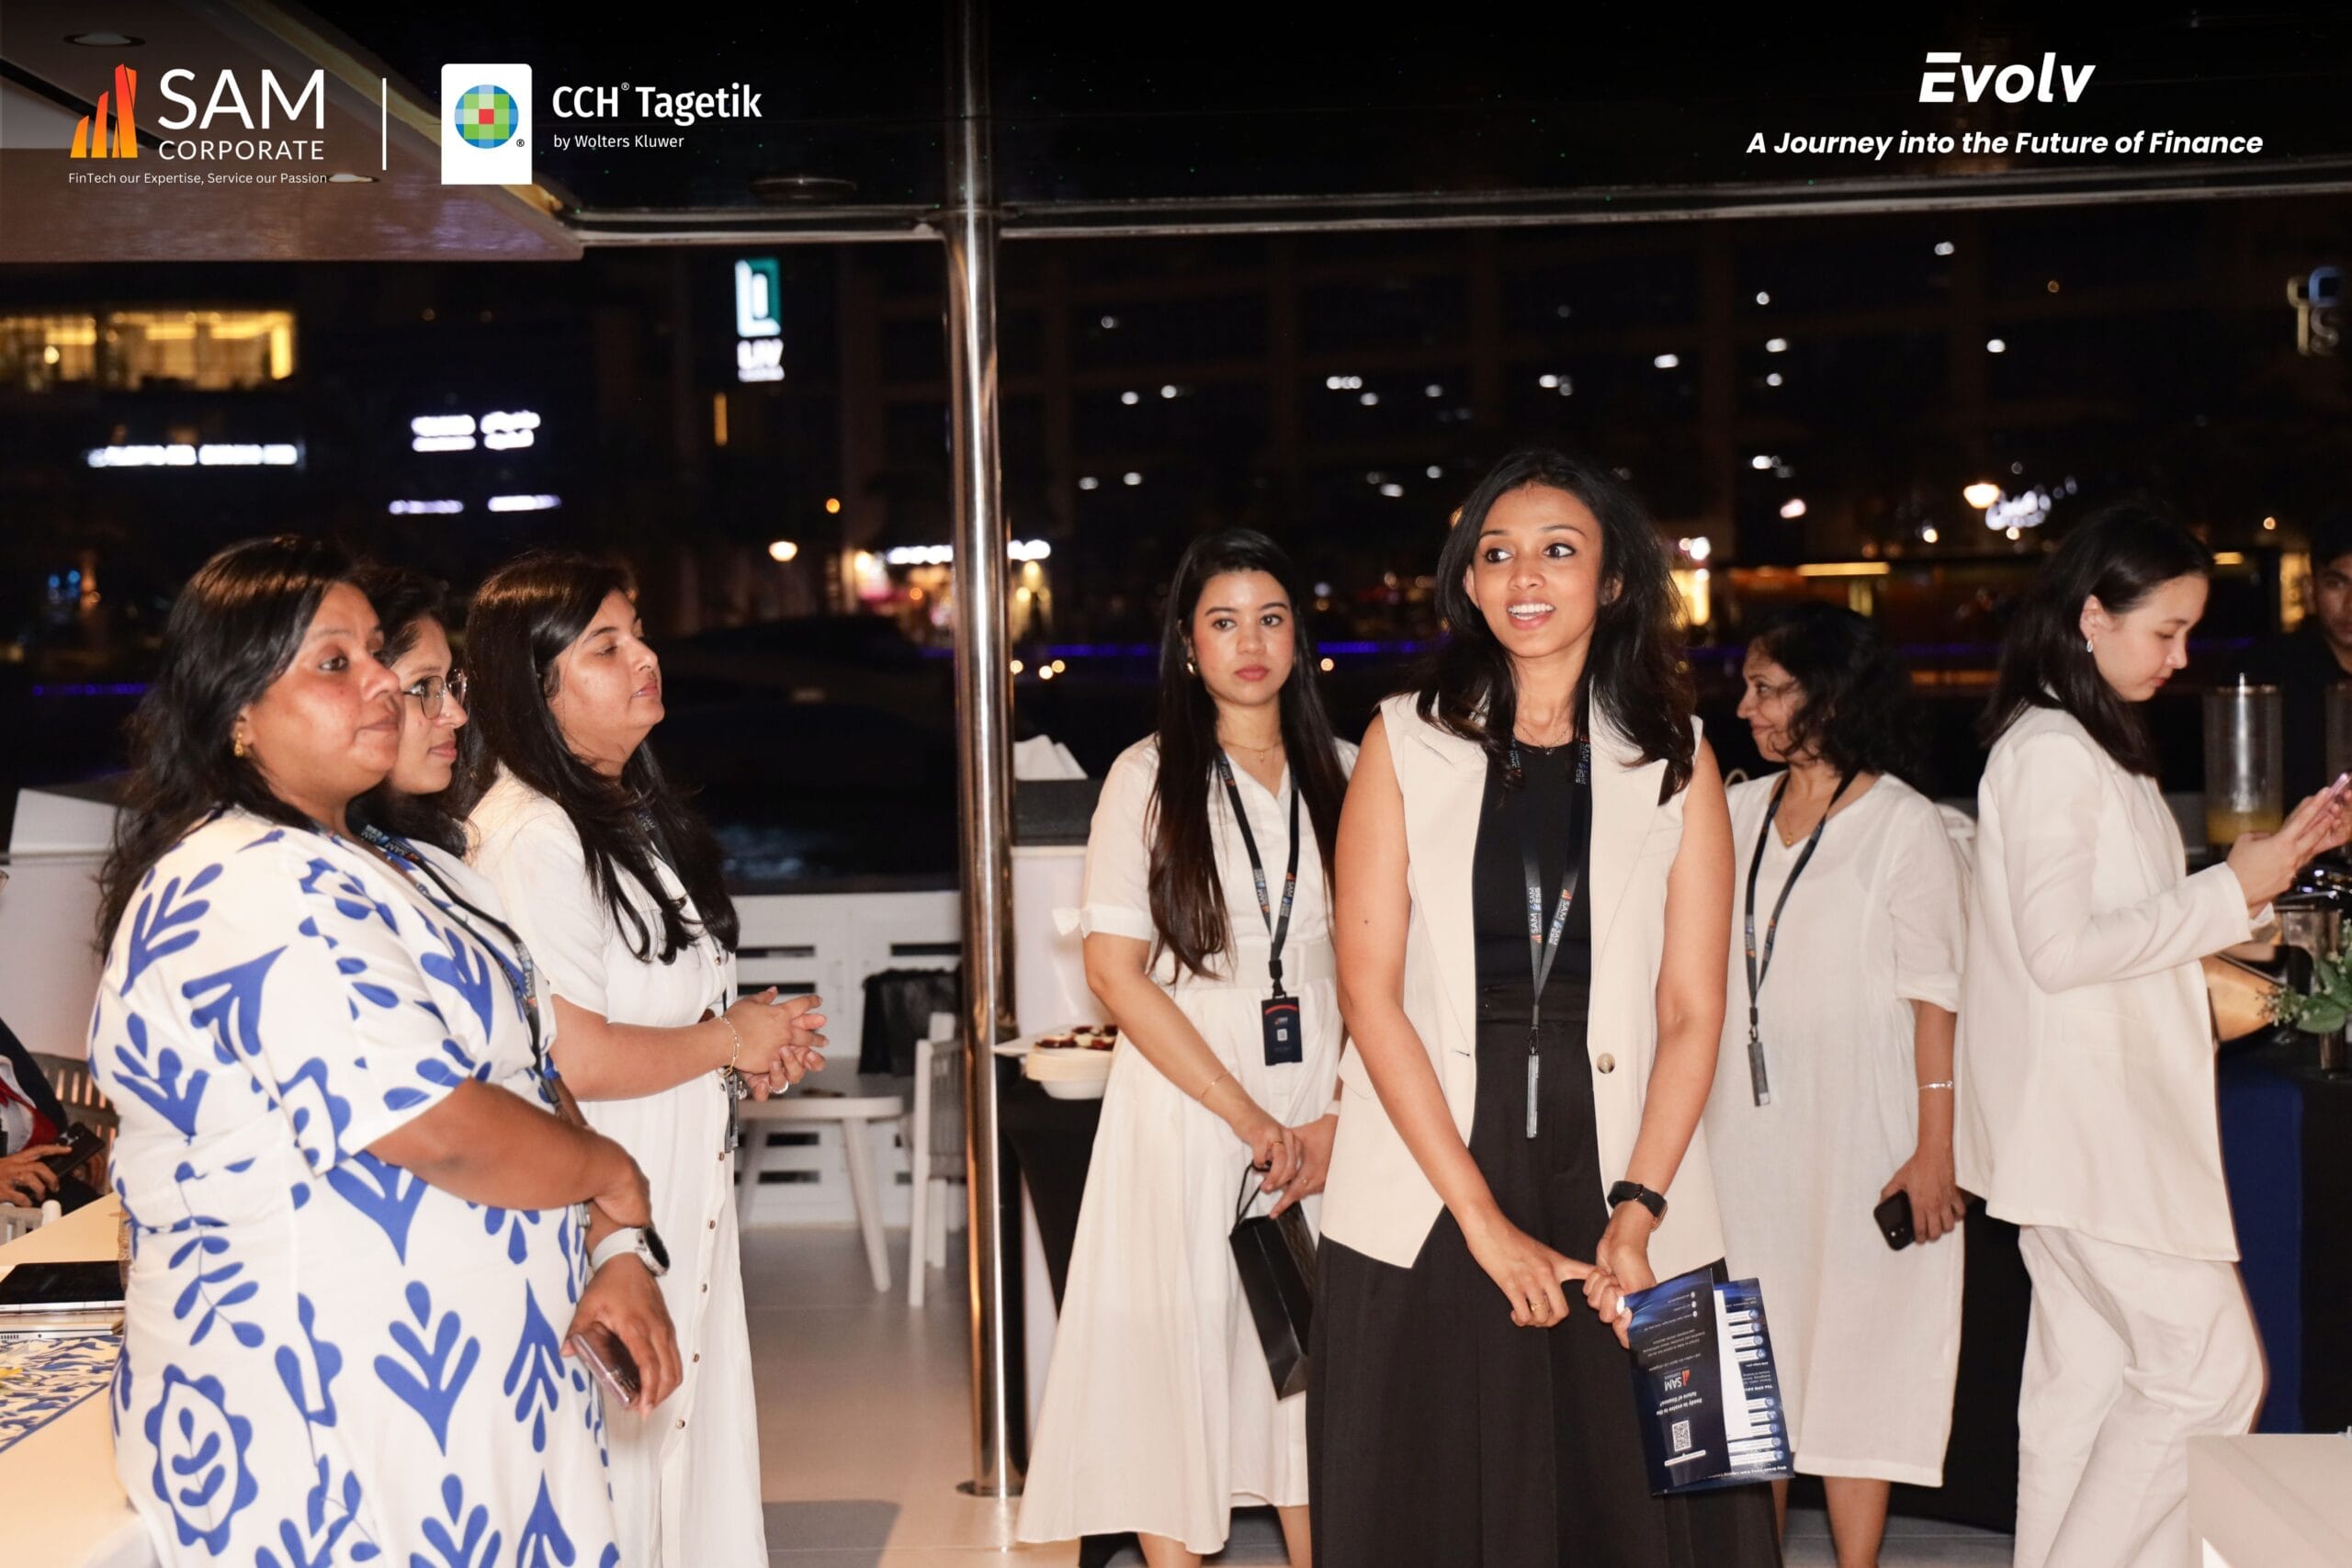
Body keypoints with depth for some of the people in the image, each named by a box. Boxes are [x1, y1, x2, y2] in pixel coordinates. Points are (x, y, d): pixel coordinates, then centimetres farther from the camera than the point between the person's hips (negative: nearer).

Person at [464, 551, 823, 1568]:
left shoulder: (632, 814, 11)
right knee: (625, 1459, 3)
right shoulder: (532, 840, -21)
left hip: (684, 1197, 9)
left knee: (686, 1431, 17)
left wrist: (753, 1047, 6)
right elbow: (573, 1058, -27)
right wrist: (729, 1041, -13)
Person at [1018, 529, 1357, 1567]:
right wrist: (1250, 1118, -11)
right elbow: (1115, 971, -7)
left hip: (1326, 1117, 3)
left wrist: (1338, 1118, -7)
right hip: (1184, 1106, -3)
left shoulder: (1345, 775, 7)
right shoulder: (1149, 776, -1)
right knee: (1179, 1355, 2)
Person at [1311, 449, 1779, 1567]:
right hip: (1425, 1217, 0)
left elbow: (1691, 1010, 1)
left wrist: (1638, 1211, -12)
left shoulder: (1675, 762, 6)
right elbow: (1369, 991, -4)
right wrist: (1484, 1218, -11)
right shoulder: (1406, 743, 3)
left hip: (1619, 1197, 1)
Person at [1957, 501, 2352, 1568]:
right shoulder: (2051, 750, -16)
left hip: (2105, 1116, 10)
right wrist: (2231, 893, -14)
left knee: (2089, 1379, 13)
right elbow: (2058, 947, -22)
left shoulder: (2090, 747, 15)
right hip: (2087, 1119, -10)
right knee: (2210, 1369, -6)